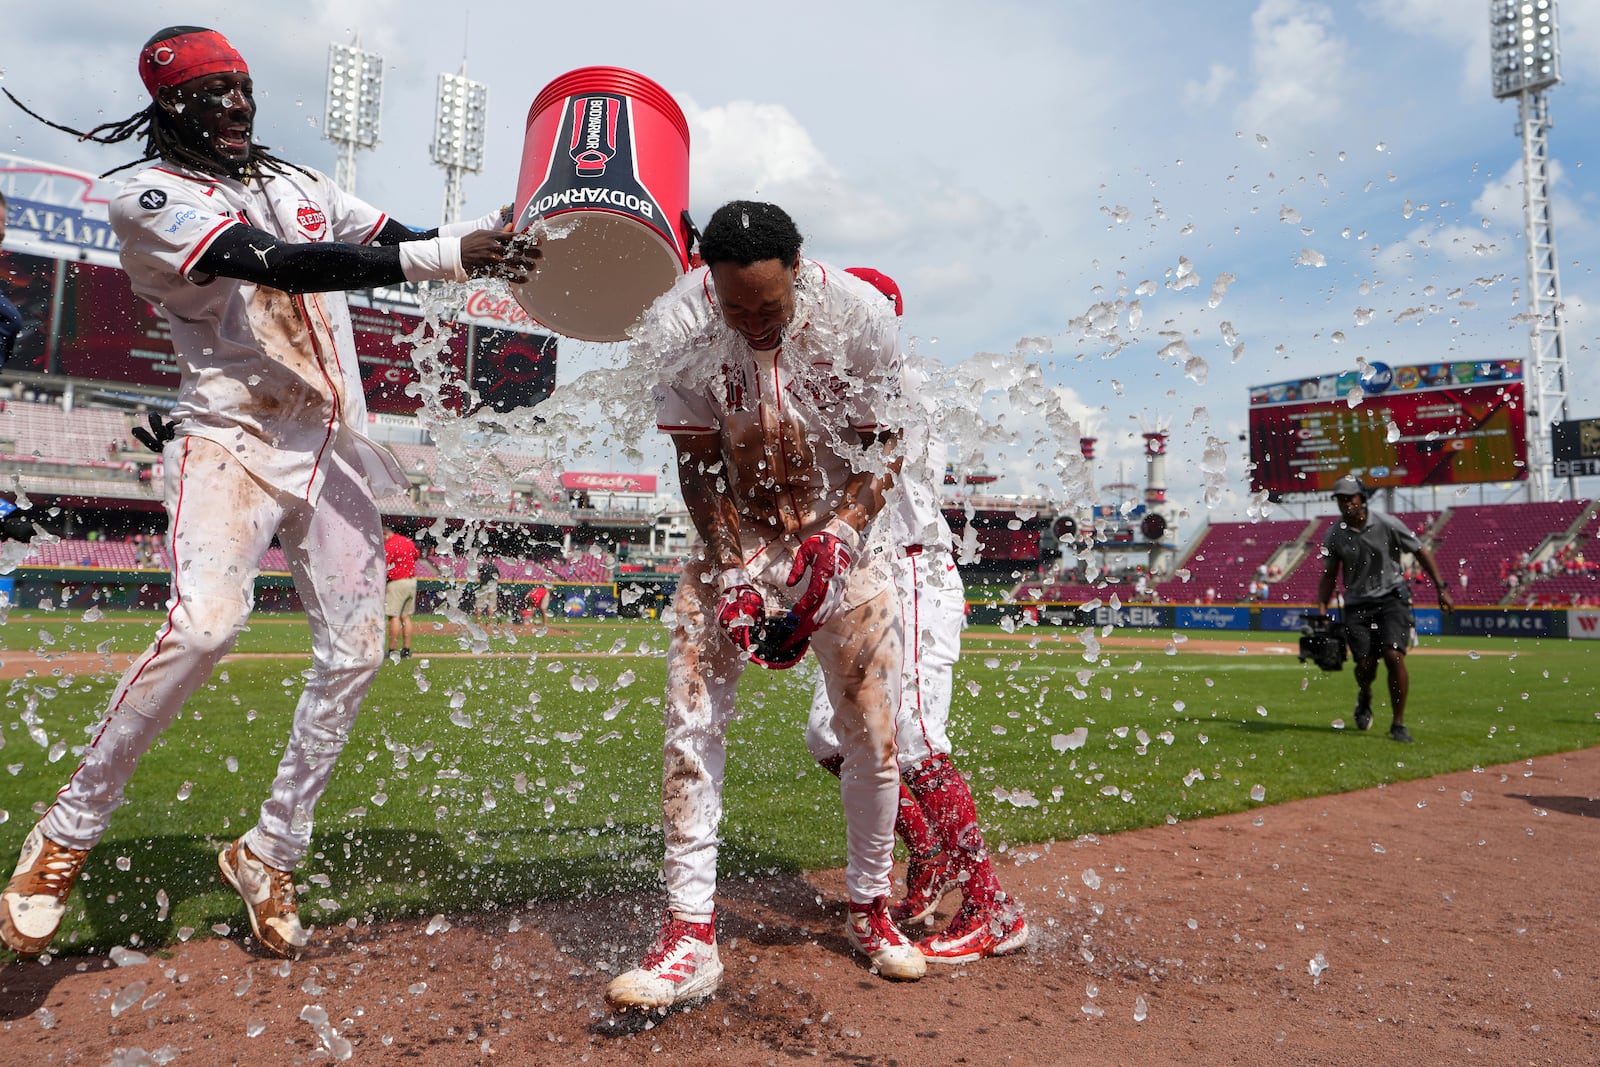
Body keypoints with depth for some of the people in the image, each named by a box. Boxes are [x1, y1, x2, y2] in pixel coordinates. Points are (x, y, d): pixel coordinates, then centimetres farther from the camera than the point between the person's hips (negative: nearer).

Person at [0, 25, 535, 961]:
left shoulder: (299, 184, 20)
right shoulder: (151, 198, -3)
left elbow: (403, 241, 8)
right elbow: (278, 266, -20)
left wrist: (501, 238, -12)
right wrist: (447, 256, -28)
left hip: (334, 449, 6)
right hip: (232, 440, -6)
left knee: (356, 652, 2)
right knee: (206, 623, -28)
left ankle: (270, 856, 18)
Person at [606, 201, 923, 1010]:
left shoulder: (859, 317, -18)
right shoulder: (680, 329, -18)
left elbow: (882, 452, -10)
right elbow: (698, 465, -10)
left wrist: (835, 541, -24)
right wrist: (733, 568, -21)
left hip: (840, 539, 0)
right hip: (734, 541, 0)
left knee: (873, 733, 1)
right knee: (691, 724, -10)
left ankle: (869, 909, 23)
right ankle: (690, 937, -2)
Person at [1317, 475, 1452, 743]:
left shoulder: (1387, 524, -8)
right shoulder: (1333, 534, 0)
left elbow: (1421, 552, 1)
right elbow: (1329, 575, 9)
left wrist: (1441, 588, -3)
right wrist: (1322, 610, -2)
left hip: (1391, 598, -2)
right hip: (1357, 604, 2)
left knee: (1394, 656, -17)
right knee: (1365, 664, -6)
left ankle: (1399, 724, -3)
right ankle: (1364, 698, 31)